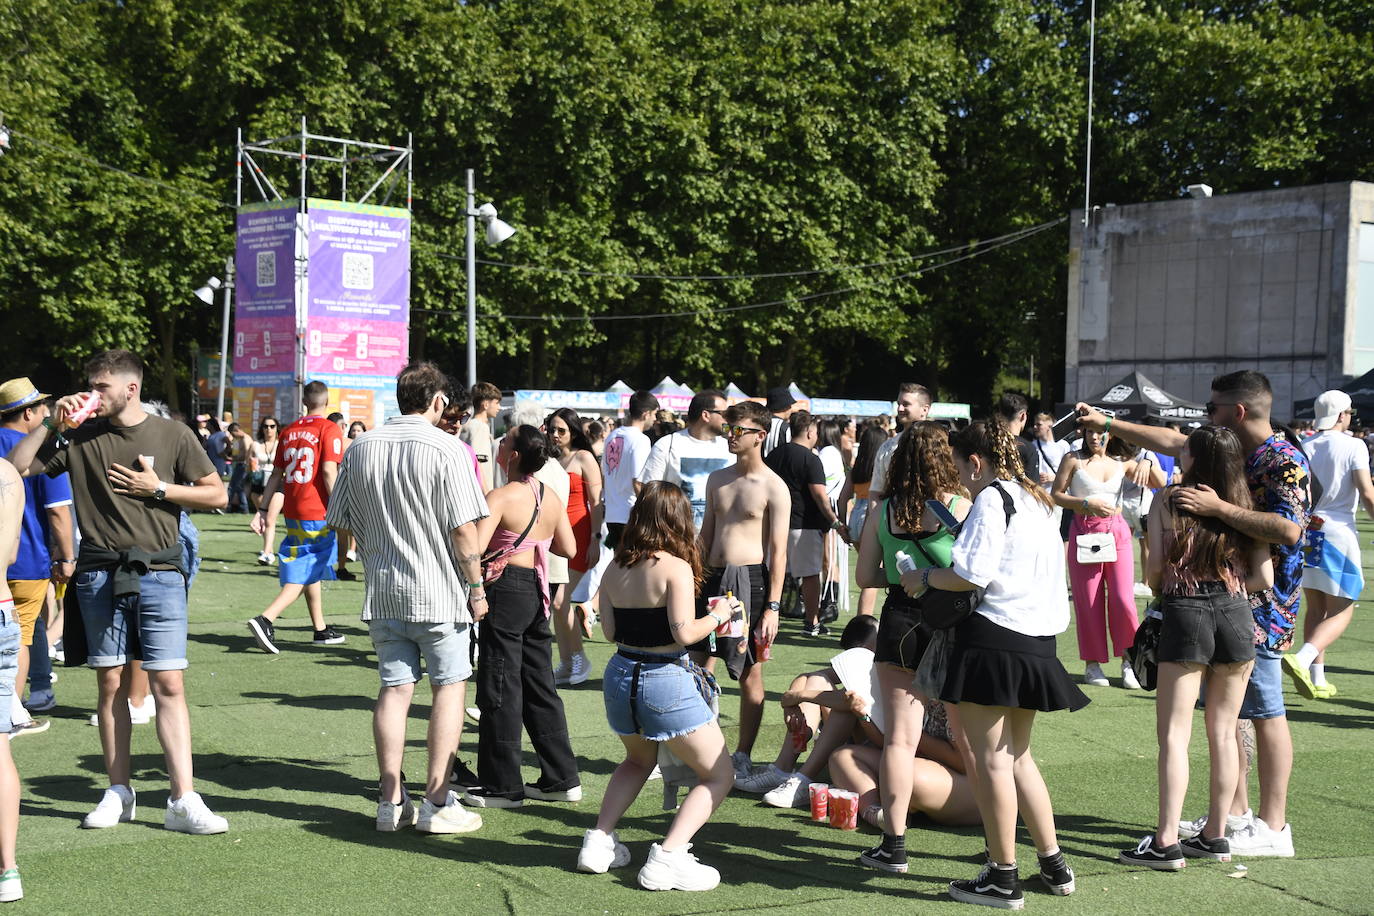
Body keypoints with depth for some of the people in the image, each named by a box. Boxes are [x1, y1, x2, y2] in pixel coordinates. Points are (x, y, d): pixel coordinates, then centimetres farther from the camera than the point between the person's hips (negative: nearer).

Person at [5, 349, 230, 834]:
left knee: (168, 684, -7)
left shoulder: (172, 435, 2)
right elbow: (16, 467, 6)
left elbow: (217, 494, 4)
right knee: (111, 683, 7)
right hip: (100, 574, 2)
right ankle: (118, 792, 17)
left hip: (157, 572, -2)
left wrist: (159, 489, -6)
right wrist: (52, 424, -3)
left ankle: (183, 801, -7)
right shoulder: (79, 436, 7)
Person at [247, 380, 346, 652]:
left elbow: (276, 474, 12)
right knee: (303, 576, -5)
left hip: (293, 512, 7)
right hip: (318, 513, -7)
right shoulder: (330, 429, -7)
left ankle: (320, 629, 26)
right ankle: (265, 620, -20)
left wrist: (262, 510, 14)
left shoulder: (288, 431, 11)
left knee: (311, 571, 18)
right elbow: (329, 472, -16)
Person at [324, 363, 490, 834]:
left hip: (382, 591, 5)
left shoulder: (359, 448, 4)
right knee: (449, 687, 5)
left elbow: (342, 522, 10)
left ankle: (391, 801, 12)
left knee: (394, 688, 10)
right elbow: (464, 530, -14)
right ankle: (437, 803, 4)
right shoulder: (446, 449, -12)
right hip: (439, 592, -4)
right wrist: (476, 587, -4)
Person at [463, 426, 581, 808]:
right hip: (537, 589, 7)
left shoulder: (500, 497, -15)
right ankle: (561, 778, 19)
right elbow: (569, 548, 16)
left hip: (506, 589, -7)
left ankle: (503, 786, 5)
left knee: (500, 689, 0)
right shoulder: (551, 498, 7)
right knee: (539, 685, 15)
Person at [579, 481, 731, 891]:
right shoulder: (676, 568, -14)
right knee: (718, 775, 5)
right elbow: (685, 633, -21)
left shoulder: (615, 569, 4)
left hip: (620, 677, 7)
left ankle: (599, 840, 22)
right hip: (665, 681, -7)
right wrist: (717, 616, -4)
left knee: (638, 760, 34)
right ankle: (667, 857, -11)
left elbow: (610, 630, 9)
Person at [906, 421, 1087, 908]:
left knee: (989, 758, -1)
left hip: (994, 636, -9)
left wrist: (925, 578, -3)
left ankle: (1003, 877, 3)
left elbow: (971, 576, -20)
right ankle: (1053, 864, 22)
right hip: (1036, 642, 9)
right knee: (1017, 755, 19)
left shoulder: (991, 499, -11)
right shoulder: (1036, 500, 17)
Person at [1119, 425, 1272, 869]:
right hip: (1235, 615, 3)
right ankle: (1215, 835, 18)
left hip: (1184, 614, -3)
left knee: (1174, 733, -1)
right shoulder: (1244, 506, 4)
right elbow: (1264, 578, 1)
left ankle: (1166, 842, -5)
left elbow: (1153, 570, -6)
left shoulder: (1168, 500, -3)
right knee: (1223, 732, 12)